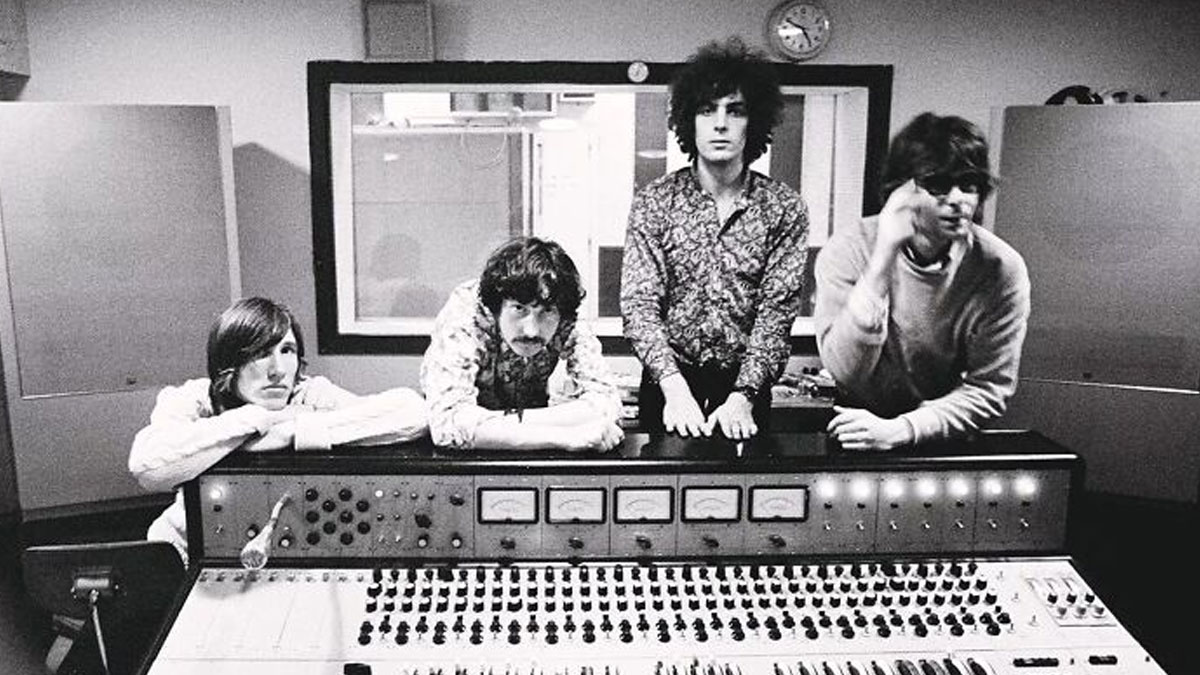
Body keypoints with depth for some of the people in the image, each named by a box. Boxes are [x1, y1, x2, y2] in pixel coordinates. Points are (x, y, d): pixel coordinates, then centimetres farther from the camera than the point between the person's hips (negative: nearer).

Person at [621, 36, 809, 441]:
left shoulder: (785, 209, -3)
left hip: (746, 387, 1)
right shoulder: (653, 202, -3)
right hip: (668, 385, 0)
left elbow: (778, 312, -8)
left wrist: (743, 396, -22)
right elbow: (640, 304, -10)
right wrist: (675, 387, -24)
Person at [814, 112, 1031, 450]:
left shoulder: (1002, 269, -10)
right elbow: (845, 372, -21)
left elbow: (989, 387, -7)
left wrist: (900, 430, -22)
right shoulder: (848, 250, -12)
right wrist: (885, 255, -29)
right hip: (856, 431, -2)